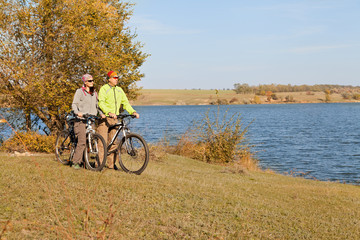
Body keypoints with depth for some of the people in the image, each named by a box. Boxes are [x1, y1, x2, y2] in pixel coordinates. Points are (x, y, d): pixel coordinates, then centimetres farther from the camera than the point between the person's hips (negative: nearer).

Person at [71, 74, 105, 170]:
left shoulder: (94, 93, 20)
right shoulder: (79, 91, 2)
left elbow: (97, 105, 20)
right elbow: (74, 104, -5)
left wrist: (101, 113, 0)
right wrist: (77, 112, -25)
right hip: (81, 120, -6)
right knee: (82, 141, -16)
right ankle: (75, 162, -11)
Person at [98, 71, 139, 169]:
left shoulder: (119, 90, 15)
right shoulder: (103, 89, -4)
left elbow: (125, 103, 12)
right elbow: (101, 103, -16)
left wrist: (133, 112, -5)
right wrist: (109, 112, -32)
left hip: (114, 118, 6)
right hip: (104, 117, -6)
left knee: (113, 142, 5)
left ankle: (111, 164, 10)